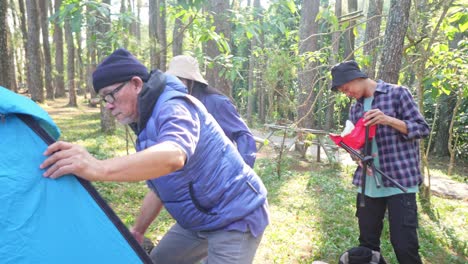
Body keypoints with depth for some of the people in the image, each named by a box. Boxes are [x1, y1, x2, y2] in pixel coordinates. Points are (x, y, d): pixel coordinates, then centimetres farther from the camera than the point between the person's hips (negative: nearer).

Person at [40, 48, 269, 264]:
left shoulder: (173, 106, -23)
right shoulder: (147, 123, 8)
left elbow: (173, 156, -47)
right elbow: (160, 187, 16)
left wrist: (99, 168, -56)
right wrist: (138, 231, 20)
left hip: (236, 218, -9)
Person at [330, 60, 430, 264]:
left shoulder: (397, 93, -2)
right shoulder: (355, 108, 14)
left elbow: (422, 128, -5)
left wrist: (388, 120, -20)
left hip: (400, 180, -5)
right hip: (368, 183, 6)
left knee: (404, 243, -4)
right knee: (367, 242, 12)